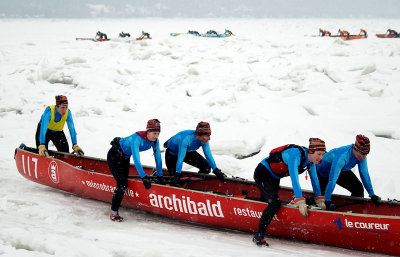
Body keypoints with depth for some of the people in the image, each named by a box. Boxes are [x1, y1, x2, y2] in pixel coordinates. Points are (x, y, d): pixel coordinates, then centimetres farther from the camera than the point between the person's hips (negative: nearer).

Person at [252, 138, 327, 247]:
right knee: (275, 203, -20)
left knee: (267, 200, 15)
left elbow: (314, 178, 6)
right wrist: (300, 202, -41)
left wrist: (319, 200, 5)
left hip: (274, 177, 9)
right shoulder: (296, 155, -32)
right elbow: (294, 179, -38)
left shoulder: (310, 160, -6)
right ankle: (258, 236, -17)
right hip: (262, 174, -9)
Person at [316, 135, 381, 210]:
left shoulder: (361, 155, -25)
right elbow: (332, 179, -47)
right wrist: (327, 201, -50)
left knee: (358, 189, -7)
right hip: (323, 172, -6)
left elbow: (365, 175, -15)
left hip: (342, 170, 6)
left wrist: (372, 195, -16)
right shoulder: (342, 157, -45)